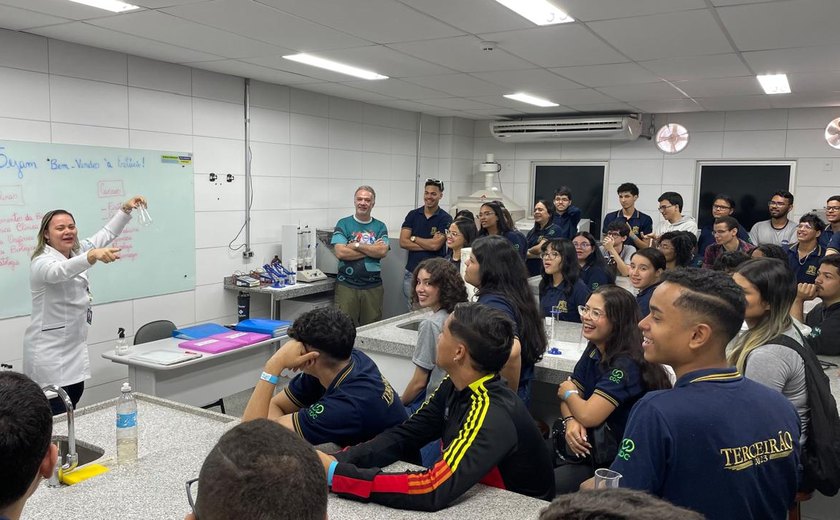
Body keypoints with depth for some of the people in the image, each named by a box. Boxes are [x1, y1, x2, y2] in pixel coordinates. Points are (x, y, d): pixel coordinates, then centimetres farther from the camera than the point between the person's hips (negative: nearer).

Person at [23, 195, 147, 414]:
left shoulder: (75, 252, 8)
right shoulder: (42, 262, -17)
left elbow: (106, 234, 17)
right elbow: (61, 271, -40)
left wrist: (126, 209, 5)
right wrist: (93, 256, -58)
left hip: (74, 348, 8)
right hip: (50, 352, -8)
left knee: (74, 395, 11)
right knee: (56, 418, -7)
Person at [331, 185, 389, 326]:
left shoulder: (380, 226, 9)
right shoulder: (343, 224, 3)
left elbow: (382, 252, -7)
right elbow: (340, 252, -11)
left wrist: (356, 245, -11)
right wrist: (372, 249, -7)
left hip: (373, 287, 2)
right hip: (346, 286, -2)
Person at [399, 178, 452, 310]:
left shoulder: (445, 219, -4)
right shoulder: (413, 215, 6)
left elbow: (435, 245, -15)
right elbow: (403, 242, -4)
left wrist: (413, 238, -3)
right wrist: (428, 244, -10)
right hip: (411, 272, 3)